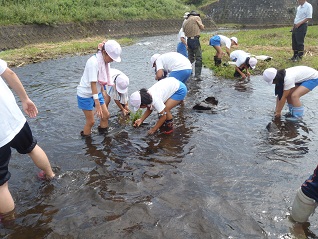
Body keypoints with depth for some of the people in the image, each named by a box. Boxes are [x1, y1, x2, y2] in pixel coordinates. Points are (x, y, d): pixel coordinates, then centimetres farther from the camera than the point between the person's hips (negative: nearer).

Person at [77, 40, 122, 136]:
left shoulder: (104, 61, -3)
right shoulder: (94, 62, -27)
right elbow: (93, 84, -29)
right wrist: (97, 105, -31)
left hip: (97, 92, 7)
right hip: (86, 95, -7)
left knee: (106, 115, 8)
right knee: (91, 121, 0)